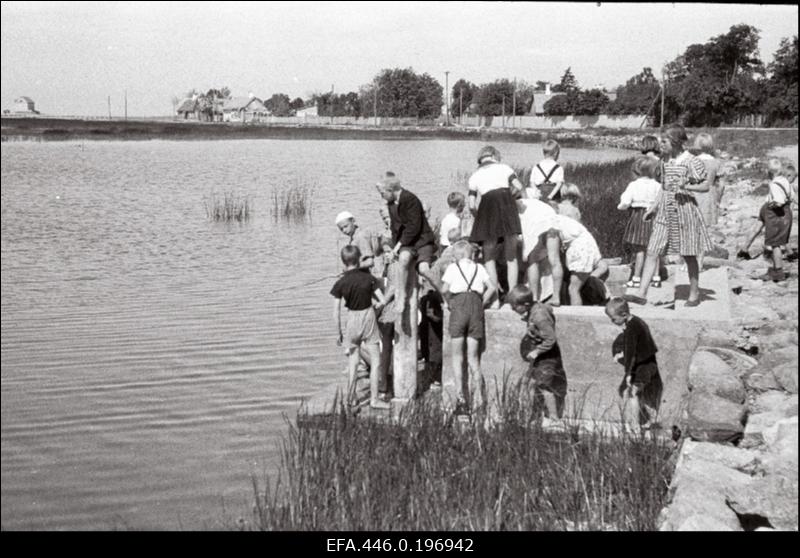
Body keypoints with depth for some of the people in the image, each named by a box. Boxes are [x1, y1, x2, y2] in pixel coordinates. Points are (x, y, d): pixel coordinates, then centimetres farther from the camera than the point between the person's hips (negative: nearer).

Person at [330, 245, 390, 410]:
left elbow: (336, 313, -8)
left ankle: (350, 397, 23)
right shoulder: (368, 278, -9)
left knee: (353, 360, 16)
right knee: (375, 361, 6)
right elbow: (382, 301, -8)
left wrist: (339, 333, 2)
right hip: (369, 317, -1)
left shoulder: (340, 284, -8)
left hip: (352, 319, 2)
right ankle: (374, 398, 5)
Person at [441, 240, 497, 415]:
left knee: (457, 356, 3)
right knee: (472, 356, 8)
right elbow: (492, 287, 6)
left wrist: (450, 303, 11)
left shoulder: (453, 267, 9)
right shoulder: (479, 268, 17)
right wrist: (481, 304, 12)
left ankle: (462, 398, -5)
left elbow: (444, 289, -4)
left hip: (459, 304, -3)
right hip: (476, 305, 3)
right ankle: (478, 396, -5)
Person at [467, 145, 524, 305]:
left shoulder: (474, 176, 18)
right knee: (511, 256, 6)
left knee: (489, 257, 6)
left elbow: (472, 205, 9)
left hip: (487, 208, 0)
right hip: (506, 204, 0)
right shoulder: (504, 168, 16)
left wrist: (478, 216, 28)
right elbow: (519, 187, 3)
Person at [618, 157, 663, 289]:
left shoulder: (634, 185, -7)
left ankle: (636, 278, 1)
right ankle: (656, 277, 14)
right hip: (653, 218, 4)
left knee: (639, 249, -2)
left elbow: (625, 204, -10)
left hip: (638, 216, -4)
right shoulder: (657, 186, 3)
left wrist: (620, 206, 10)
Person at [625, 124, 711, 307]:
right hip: (664, 211, 6)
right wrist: (654, 208, 14)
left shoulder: (691, 162, -11)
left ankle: (694, 294, 22)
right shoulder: (665, 160, 9)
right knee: (652, 252, -2)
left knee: (688, 256, 6)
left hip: (684, 209, -6)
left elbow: (705, 186, -9)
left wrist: (686, 187, -25)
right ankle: (641, 293, -3)